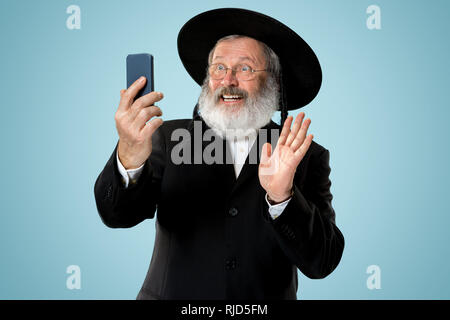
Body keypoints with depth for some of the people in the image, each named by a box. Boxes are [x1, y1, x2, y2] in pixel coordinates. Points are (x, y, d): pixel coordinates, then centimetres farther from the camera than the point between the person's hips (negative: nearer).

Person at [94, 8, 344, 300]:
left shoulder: (307, 157, -1)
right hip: (172, 296, 2)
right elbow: (116, 215, -12)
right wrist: (130, 160, -31)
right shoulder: (169, 138, 1)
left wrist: (282, 197, -25)